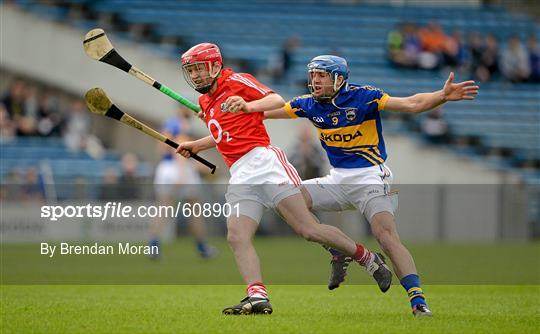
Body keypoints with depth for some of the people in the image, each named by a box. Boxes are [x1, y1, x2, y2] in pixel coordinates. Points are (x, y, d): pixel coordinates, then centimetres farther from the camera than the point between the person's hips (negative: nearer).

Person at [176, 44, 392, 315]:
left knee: (308, 229, -14)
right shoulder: (205, 101, 26)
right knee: (237, 237, -15)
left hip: (263, 162, -8)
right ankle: (257, 296, -27)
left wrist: (246, 104, -20)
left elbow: (277, 101, -5)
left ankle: (368, 259, 1)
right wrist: (194, 146, 36)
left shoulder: (236, 82, 4)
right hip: (240, 177, 8)